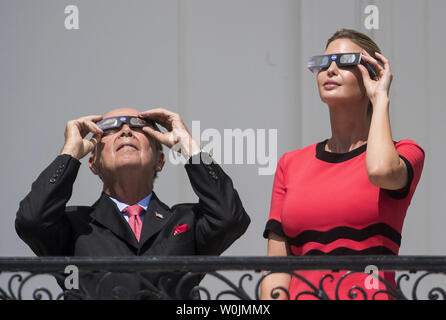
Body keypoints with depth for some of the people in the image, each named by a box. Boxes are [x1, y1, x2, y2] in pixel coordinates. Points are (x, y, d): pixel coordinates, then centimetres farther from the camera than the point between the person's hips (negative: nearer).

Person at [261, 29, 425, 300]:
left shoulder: (405, 154, 8)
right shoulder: (291, 164, 16)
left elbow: (380, 171, -17)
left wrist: (380, 97, -1)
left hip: (372, 292, -2)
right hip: (301, 293, 2)